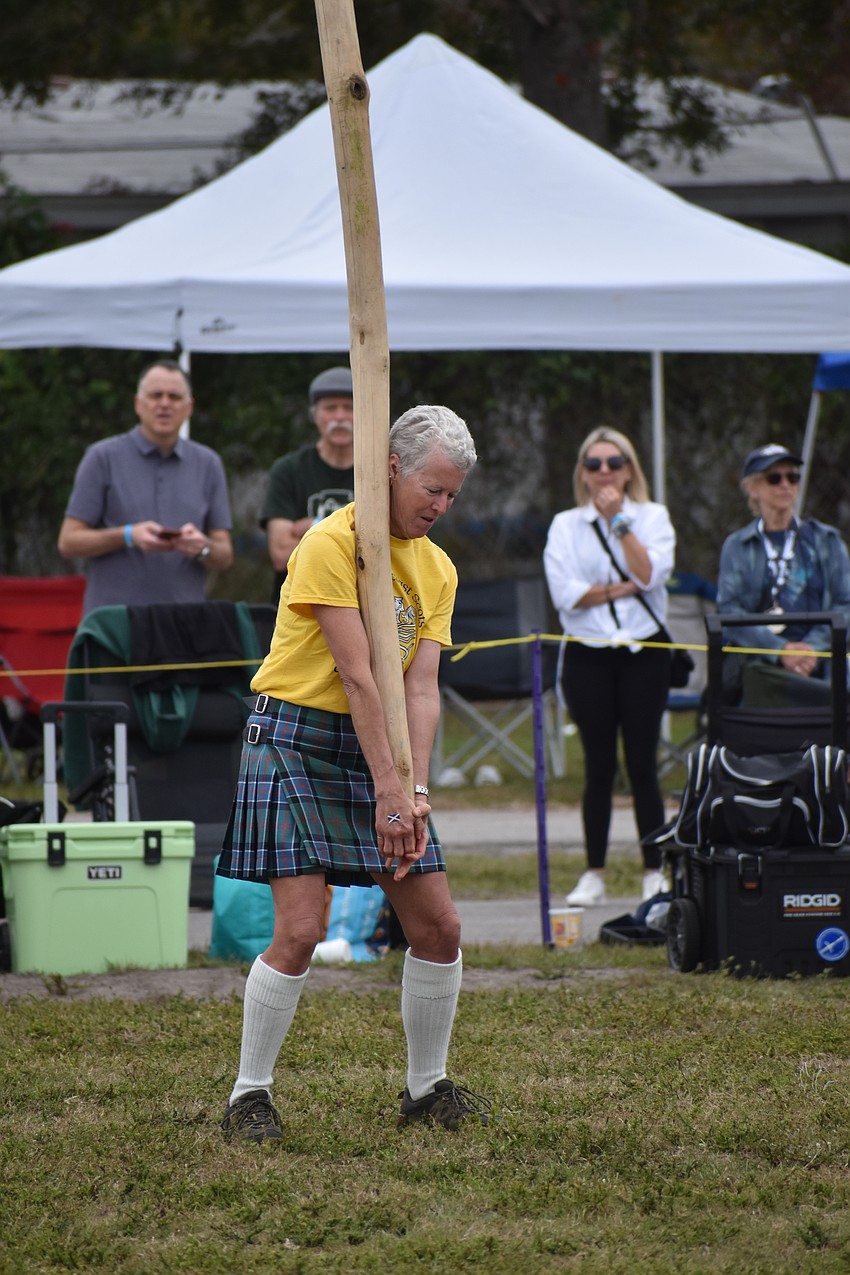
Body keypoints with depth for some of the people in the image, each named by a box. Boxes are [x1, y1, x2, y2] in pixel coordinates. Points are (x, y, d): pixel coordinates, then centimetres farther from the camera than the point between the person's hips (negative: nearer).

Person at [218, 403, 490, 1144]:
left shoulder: (436, 569, 7)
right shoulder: (332, 543, -15)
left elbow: (421, 687, -2)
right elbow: (356, 675, -20)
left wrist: (417, 791, -16)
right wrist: (389, 790, -23)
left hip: (379, 745, 7)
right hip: (299, 739, -7)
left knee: (439, 927, 3)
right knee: (299, 929, -16)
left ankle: (427, 1087, 19)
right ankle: (249, 1097, -3)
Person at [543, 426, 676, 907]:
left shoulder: (653, 517, 7)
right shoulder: (566, 525, 8)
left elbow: (652, 574, -12)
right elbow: (567, 593, -6)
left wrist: (619, 521, -12)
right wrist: (625, 587, -9)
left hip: (644, 653, -1)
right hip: (589, 656, 1)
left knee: (643, 764, -2)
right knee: (599, 766, 1)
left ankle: (656, 872, 3)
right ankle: (595, 874, 6)